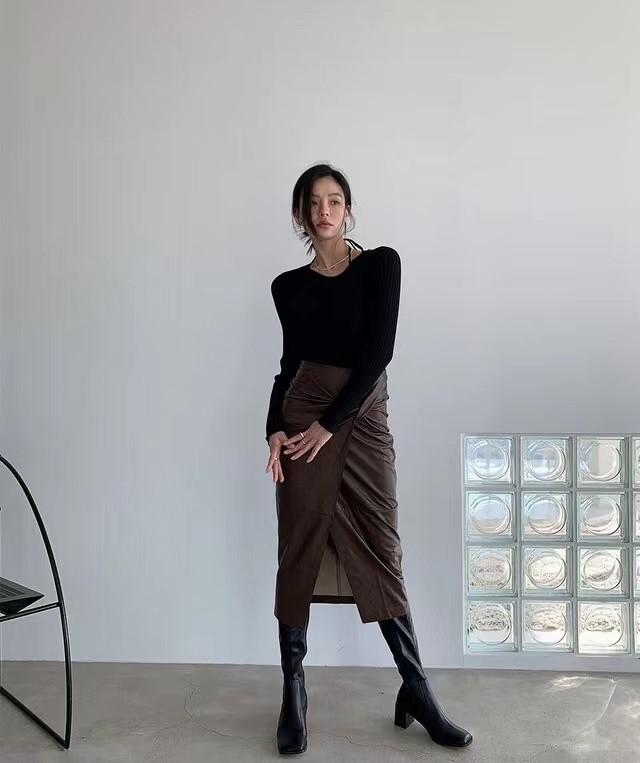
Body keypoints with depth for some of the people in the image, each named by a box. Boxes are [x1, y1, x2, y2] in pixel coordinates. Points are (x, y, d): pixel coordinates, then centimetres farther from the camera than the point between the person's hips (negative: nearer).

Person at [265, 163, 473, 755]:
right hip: (303, 416, 2)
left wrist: (329, 423, -13)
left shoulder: (381, 264, 1)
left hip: (365, 416, -1)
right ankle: (294, 692, 14)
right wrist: (276, 428, -2)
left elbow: (379, 351, -8)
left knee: (381, 550, 2)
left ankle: (416, 691, 14)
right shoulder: (289, 286, 10)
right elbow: (291, 361, 13)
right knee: (300, 549, 3)